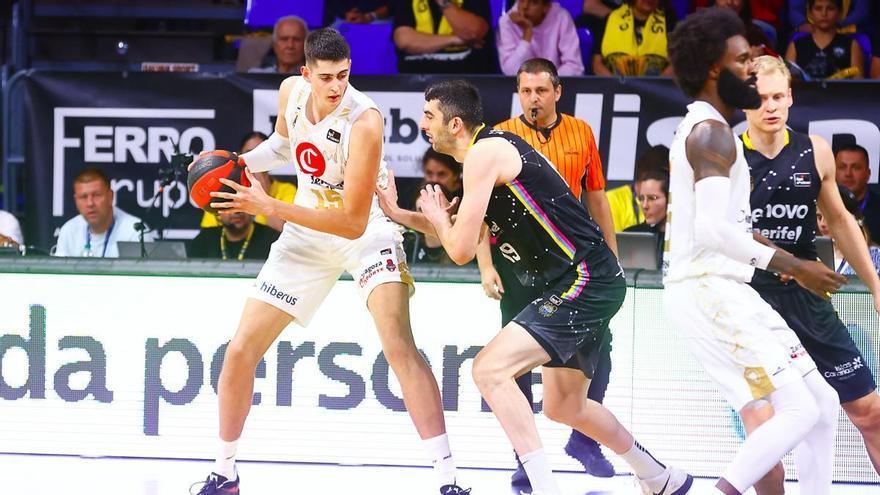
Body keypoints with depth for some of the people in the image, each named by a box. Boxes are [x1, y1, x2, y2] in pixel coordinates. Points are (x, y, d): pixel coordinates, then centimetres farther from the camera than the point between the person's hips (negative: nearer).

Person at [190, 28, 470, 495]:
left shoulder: (363, 120, -30)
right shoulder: (291, 92, -11)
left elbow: (354, 222, -30)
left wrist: (269, 207, -33)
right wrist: (240, 163, -4)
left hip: (365, 233, -6)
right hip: (307, 234, 6)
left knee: (398, 343, -27)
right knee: (239, 351, 2)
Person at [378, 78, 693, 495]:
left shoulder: (485, 152, -13)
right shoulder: (497, 147, 17)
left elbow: (461, 250, -15)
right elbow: (469, 237, 30)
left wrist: (437, 218, 6)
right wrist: (397, 214, 24)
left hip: (582, 281, -10)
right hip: (591, 285, 10)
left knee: (490, 369, -18)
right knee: (564, 407, 22)